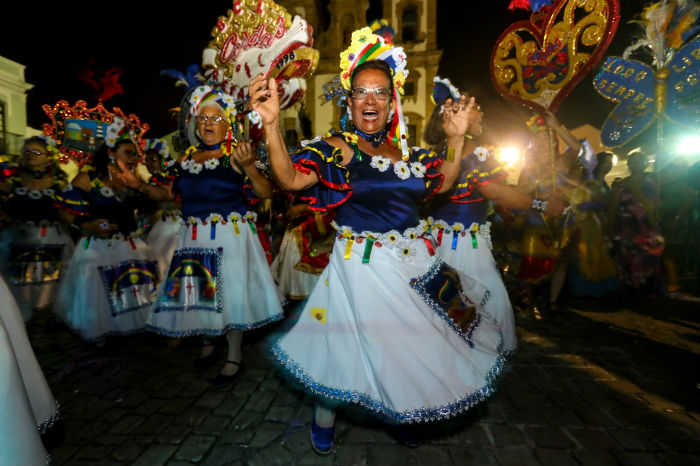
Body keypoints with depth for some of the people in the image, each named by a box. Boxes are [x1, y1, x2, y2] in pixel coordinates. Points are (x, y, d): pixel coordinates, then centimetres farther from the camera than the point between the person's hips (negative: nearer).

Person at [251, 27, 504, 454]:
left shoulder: (406, 151, 7)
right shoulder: (336, 148, -10)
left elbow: (443, 182, 16)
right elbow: (290, 178, -25)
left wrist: (456, 138, 7)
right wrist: (272, 125, -38)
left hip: (416, 264, 6)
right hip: (362, 267, -6)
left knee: (409, 342, 19)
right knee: (358, 343, 6)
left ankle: (397, 411, 49)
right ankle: (325, 413, 39)